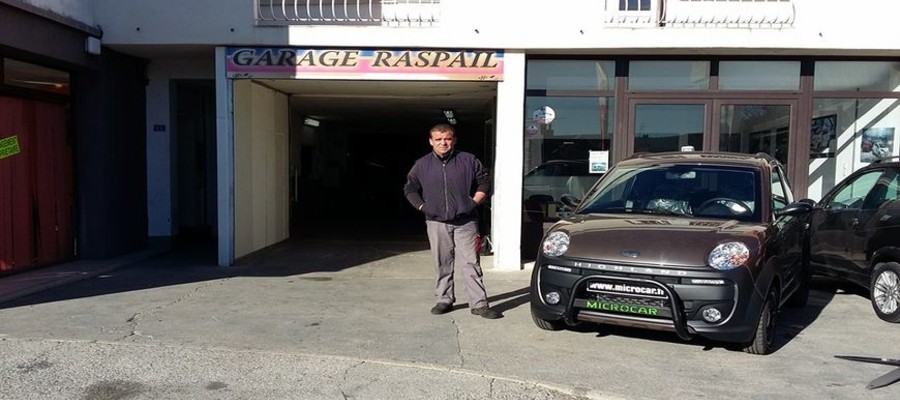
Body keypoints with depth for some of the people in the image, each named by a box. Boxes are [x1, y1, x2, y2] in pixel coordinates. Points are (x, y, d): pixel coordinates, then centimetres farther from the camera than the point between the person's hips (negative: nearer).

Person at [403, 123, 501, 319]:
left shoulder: (468, 161, 2)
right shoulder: (421, 165, 6)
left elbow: (484, 182, 10)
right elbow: (409, 188, 14)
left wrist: (474, 202, -1)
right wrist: (421, 206, 3)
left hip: (465, 222, -1)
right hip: (437, 222, 2)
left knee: (471, 263, -3)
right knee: (442, 264, 9)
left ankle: (479, 303, 0)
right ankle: (444, 300, 21)